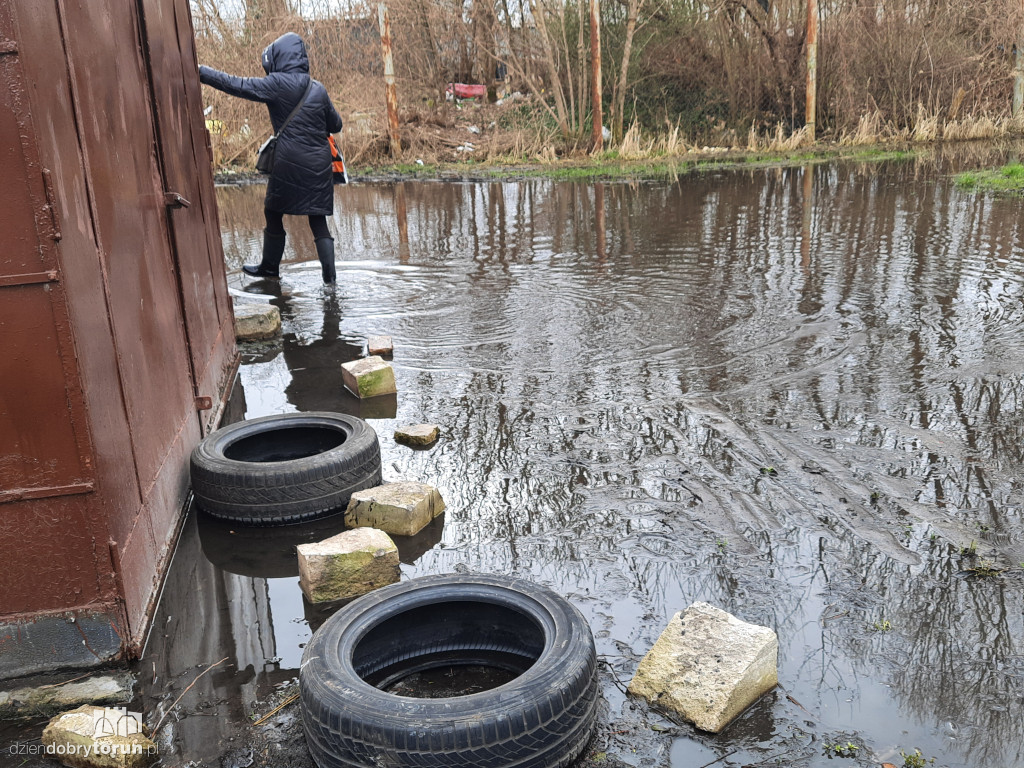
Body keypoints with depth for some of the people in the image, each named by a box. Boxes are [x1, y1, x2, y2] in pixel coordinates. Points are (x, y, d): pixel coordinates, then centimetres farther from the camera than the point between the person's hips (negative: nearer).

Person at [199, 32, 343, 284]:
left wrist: (200, 72, 0)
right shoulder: (318, 89, 6)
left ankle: (270, 266, 24)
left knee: (273, 213, 14)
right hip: (319, 165, 4)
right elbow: (336, 125, 14)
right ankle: (329, 274, 2)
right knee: (318, 220, 8)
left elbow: (236, 85, -7)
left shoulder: (277, 84, -7)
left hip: (288, 164, -4)